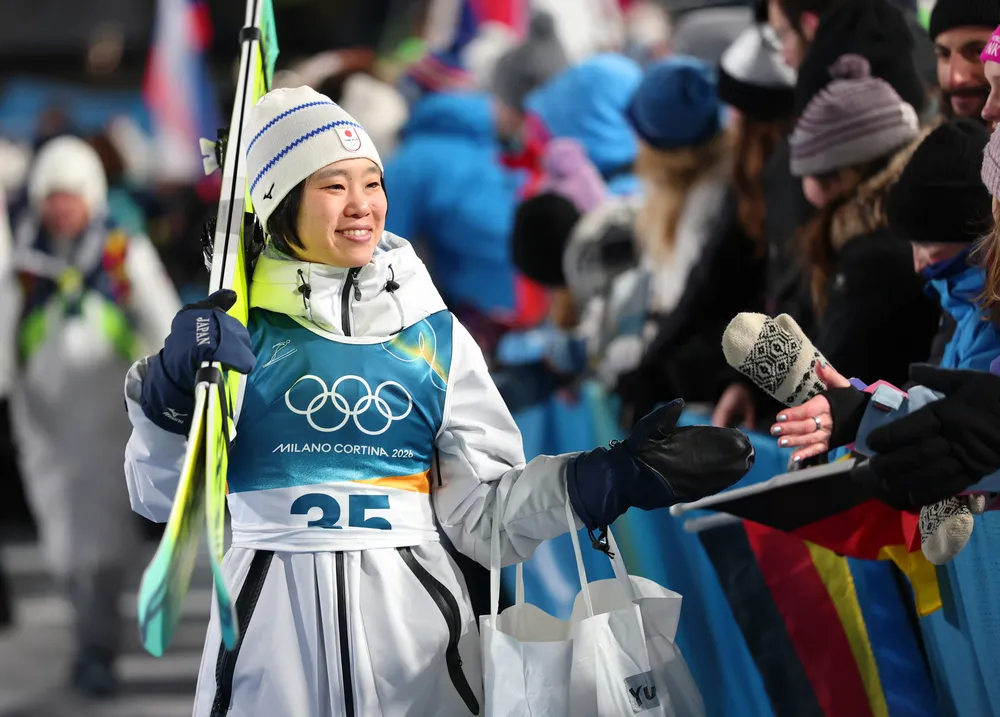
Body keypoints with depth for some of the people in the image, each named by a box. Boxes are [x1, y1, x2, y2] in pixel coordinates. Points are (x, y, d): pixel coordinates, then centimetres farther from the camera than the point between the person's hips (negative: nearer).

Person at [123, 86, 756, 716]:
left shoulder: (435, 336, 7)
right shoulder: (230, 328, 2)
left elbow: (486, 512, 4)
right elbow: (164, 499, 2)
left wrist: (612, 478, -10)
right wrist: (170, 398, -16)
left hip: (412, 617, 2)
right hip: (270, 620, -1)